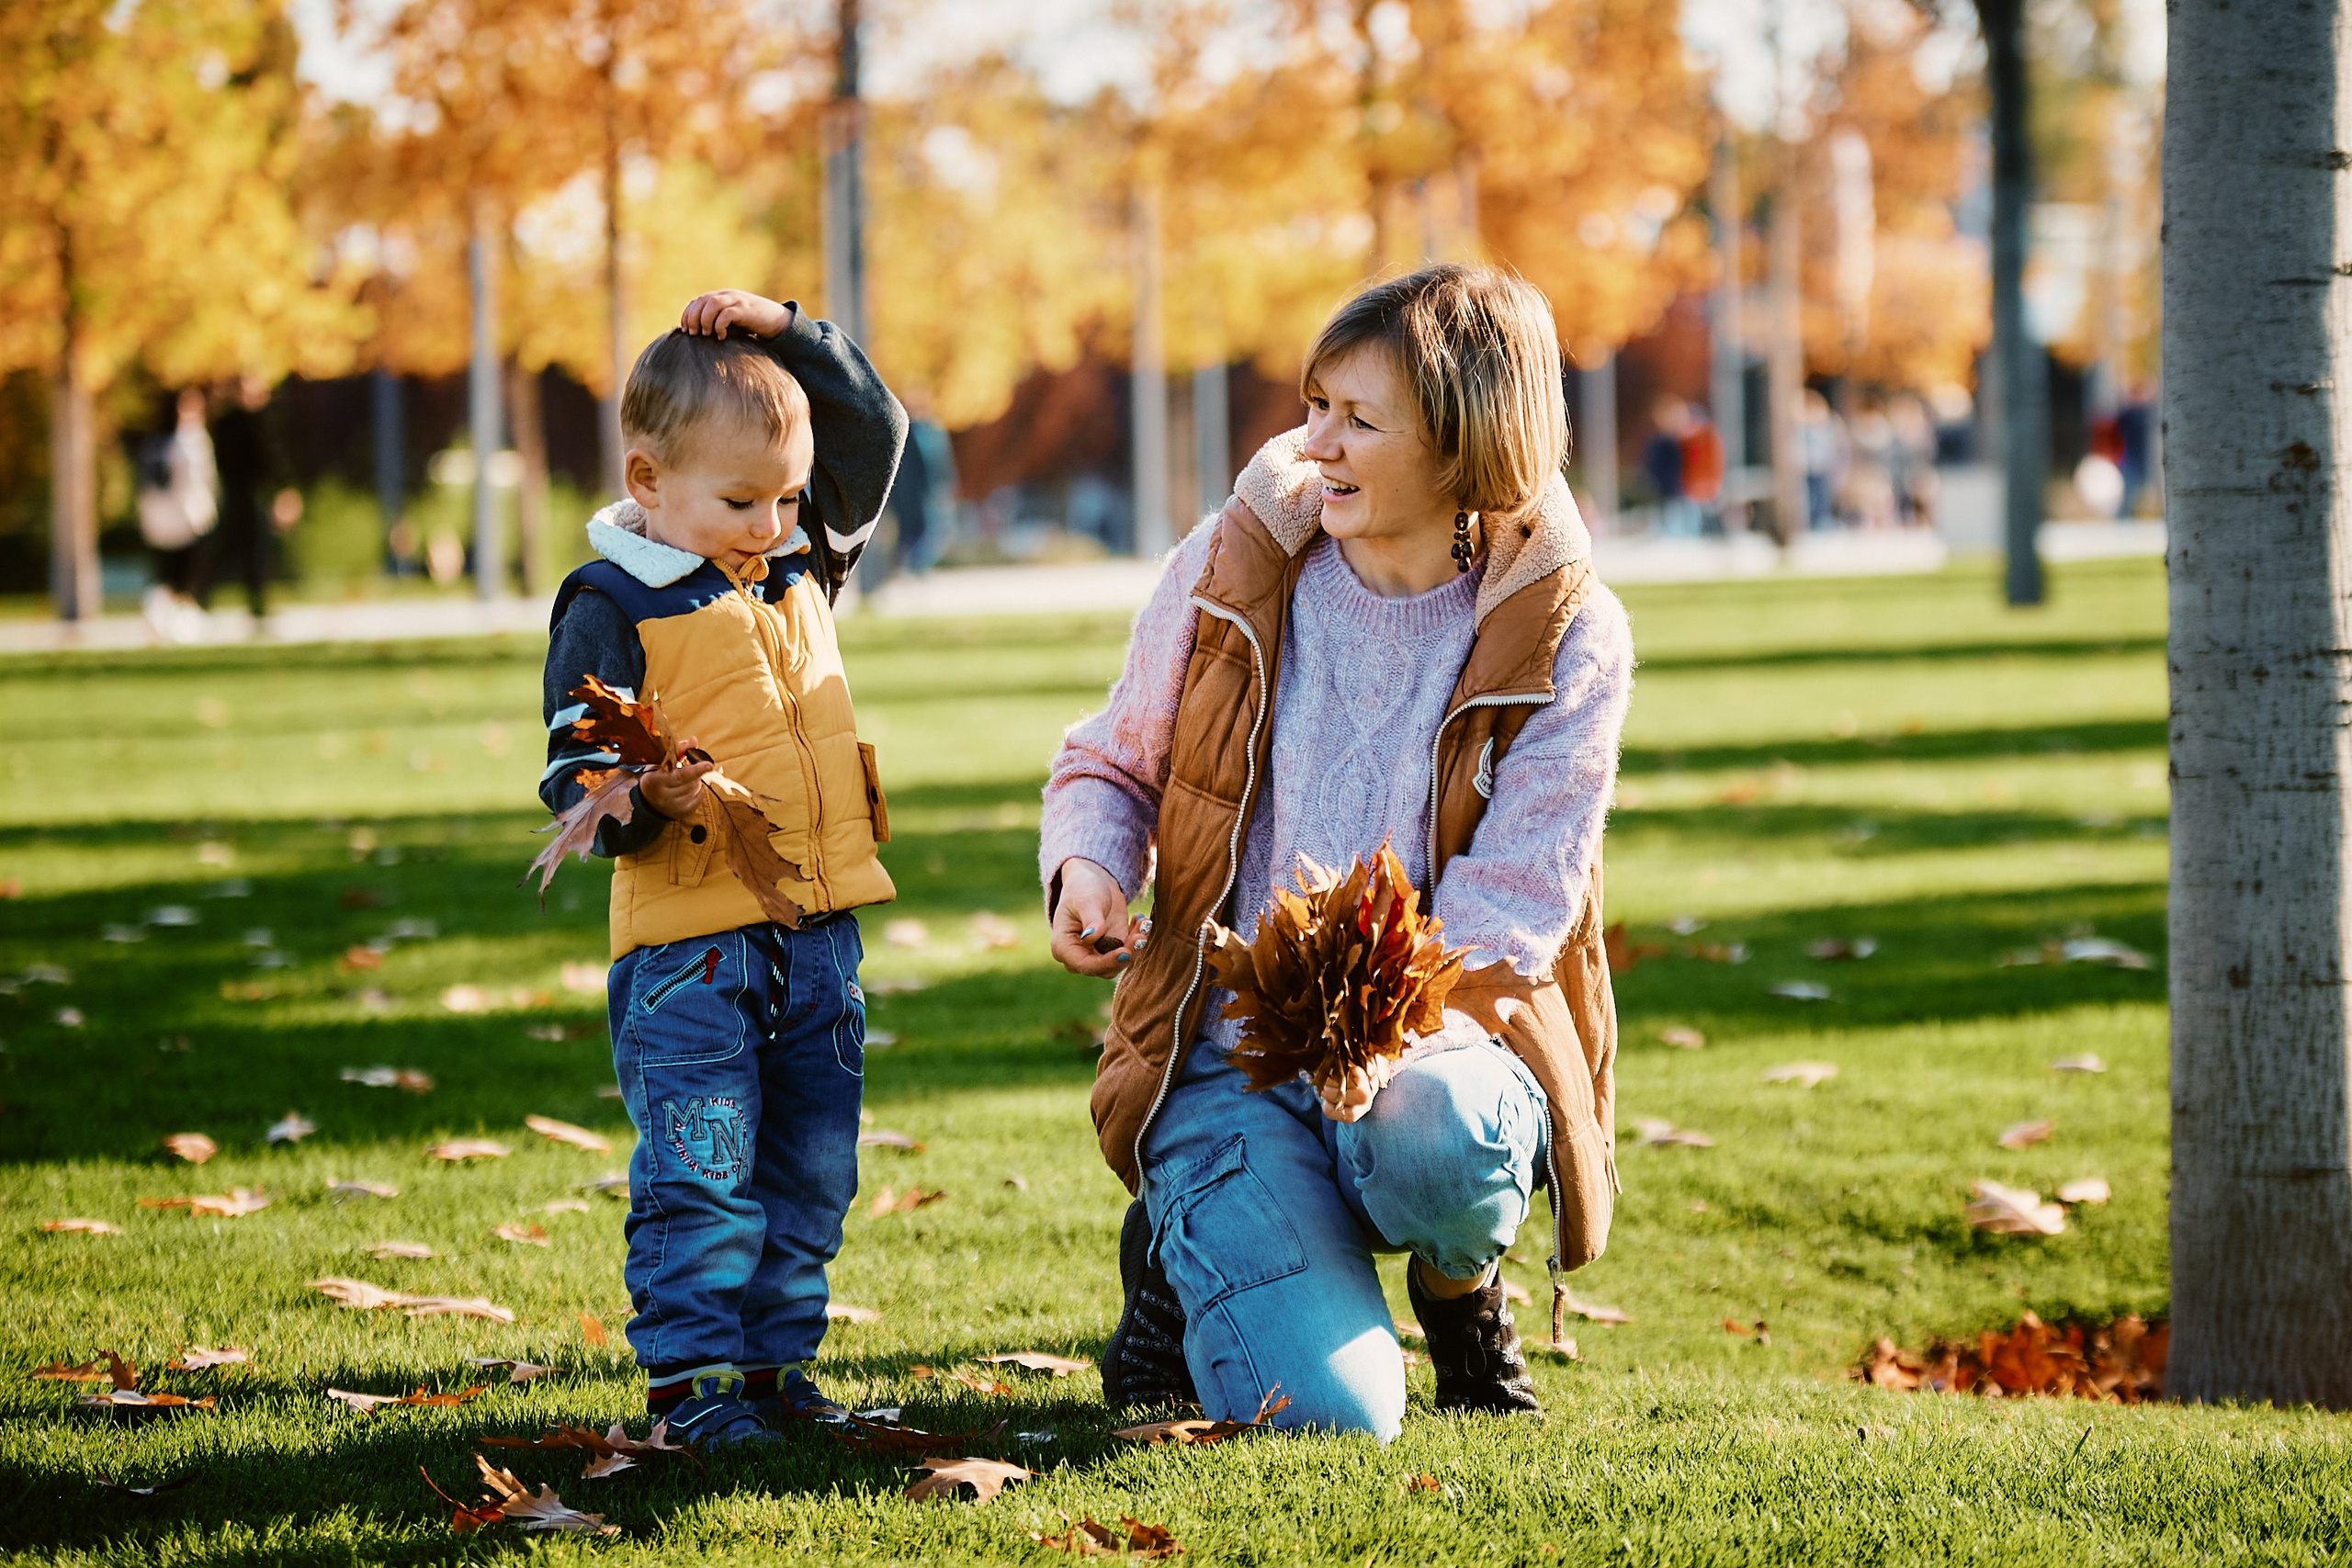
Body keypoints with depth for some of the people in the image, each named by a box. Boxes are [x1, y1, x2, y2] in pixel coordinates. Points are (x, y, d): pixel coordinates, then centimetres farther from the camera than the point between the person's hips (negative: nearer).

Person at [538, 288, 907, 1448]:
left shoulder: (805, 563, 12)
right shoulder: (613, 604, -6)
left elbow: (872, 431, 19)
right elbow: (574, 772, -8)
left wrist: (787, 334, 6)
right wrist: (643, 798, -29)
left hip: (818, 938, 6)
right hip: (686, 947, -6)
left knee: (810, 1172, 10)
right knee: (698, 1173, -8)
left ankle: (775, 1362, 19)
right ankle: (691, 1376, -2)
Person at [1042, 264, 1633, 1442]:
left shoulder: (1565, 636, -5)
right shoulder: (1233, 567, 0)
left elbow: (1515, 898, -10)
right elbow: (1111, 763, 14)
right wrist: (1087, 865, -10)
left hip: (1443, 1038, 0)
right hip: (1229, 1053, 0)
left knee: (1433, 1138, -41)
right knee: (1329, 1407, -23)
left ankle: (1459, 1276, 1)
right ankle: (1181, 1252, 16)